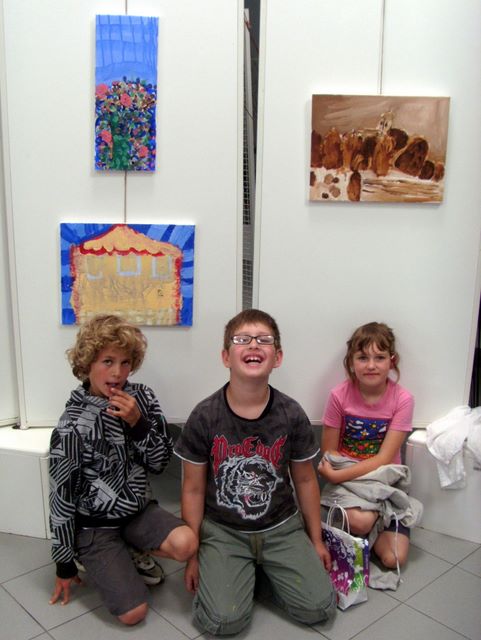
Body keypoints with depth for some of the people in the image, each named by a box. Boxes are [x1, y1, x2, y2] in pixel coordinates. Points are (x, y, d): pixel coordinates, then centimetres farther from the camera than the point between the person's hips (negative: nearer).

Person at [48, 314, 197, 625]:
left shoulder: (141, 397, -7)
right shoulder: (74, 425, -19)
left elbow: (160, 462, -2)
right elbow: (62, 495, -11)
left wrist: (138, 423, -21)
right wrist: (65, 564, -4)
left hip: (139, 509, 4)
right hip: (94, 524, -4)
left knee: (186, 544, -25)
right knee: (133, 612, -13)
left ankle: (134, 553, 7)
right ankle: (98, 561, 16)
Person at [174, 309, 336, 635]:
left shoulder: (291, 415, -11)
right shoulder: (205, 416, -15)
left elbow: (305, 480, 4)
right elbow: (193, 489, -4)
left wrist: (316, 540, 12)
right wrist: (192, 554, 0)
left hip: (281, 527, 2)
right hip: (222, 530, -1)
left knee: (320, 608, -10)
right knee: (223, 620, -18)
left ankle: (265, 569, 18)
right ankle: (245, 571, 14)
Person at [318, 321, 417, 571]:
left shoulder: (402, 399, -13)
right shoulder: (340, 395, -12)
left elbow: (384, 459, -16)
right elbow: (329, 451, -3)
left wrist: (337, 475, -23)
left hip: (384, 478, 1)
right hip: (346, 477, -1)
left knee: (394, 559, -11)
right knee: (360, 520, -32)